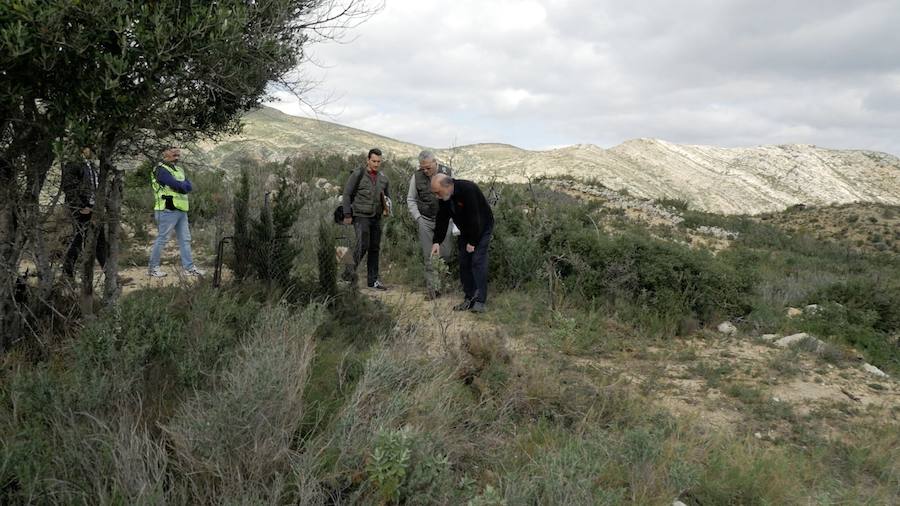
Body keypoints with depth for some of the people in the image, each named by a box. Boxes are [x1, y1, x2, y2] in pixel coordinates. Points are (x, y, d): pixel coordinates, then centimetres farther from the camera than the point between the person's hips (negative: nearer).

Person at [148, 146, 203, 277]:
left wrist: (181, 186, -13)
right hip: (168, 211, -9)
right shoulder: (161, 170, -11)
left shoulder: (179, 170, 17)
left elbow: (190, 187, 5)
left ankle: (189, 267, 14)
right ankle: (153, 268, 9)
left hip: (181, 211, 9)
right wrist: (184, 185, -2)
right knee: (161, 239, -1)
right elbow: (177, 185, -22)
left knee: (185, 240, 9)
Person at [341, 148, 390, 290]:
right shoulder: (358, 174, -7)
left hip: (376, 218, 5)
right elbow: (347, 194, -5)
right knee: (363, 245, -17)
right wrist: (347, 215, -10)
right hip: (361, 216, -5)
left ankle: (373, 280, 12)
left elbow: (387, 196, 20)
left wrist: (387, 206, -2)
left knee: (374, 249, 6)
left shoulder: (383, 178, 9)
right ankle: (350, 270, 2)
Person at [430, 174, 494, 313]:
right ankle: (469, 298, 9)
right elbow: (442, 219, -2)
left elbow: (474, 218, -30)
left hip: (482, 229, -7)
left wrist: (472, 242, -24)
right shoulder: (444, 197, -8)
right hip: (465, 231, 7)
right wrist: (437, 241, -9)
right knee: (464, 263, 2)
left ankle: (480, 301, -15)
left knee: (478, 261, -15)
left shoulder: (468, 190, -33)